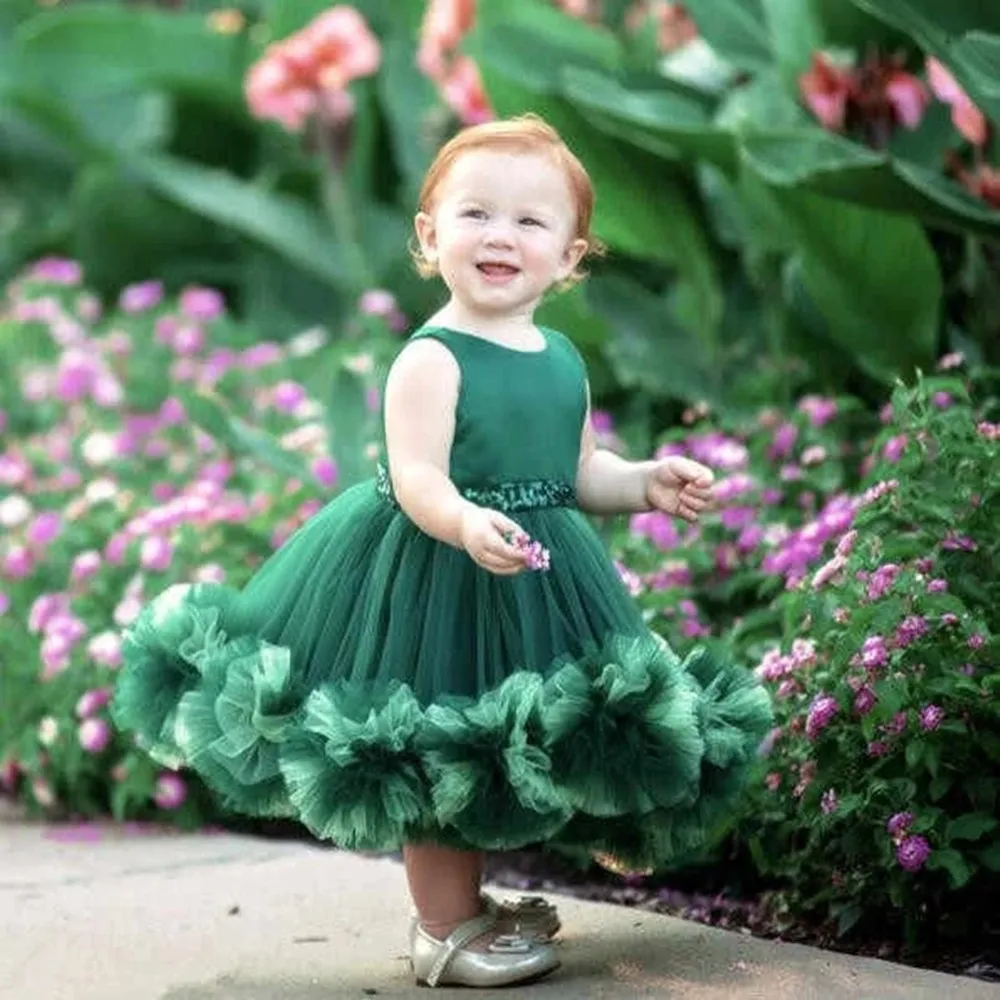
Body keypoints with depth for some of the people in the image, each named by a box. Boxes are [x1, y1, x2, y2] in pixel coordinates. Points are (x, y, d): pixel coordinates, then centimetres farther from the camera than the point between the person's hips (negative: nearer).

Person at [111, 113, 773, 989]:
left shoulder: (563, 361, 8)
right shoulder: (431, 358, -16)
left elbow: (582, 474, 17)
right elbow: (416, 477, -25)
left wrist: (651, 483, 2)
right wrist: (466, 524, -42)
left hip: (535, 585, 8)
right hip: (437, 580, -7)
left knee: (505, 762, 17)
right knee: (443, 755, 0)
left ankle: (465, 903, 33)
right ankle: (445, 929, 13)